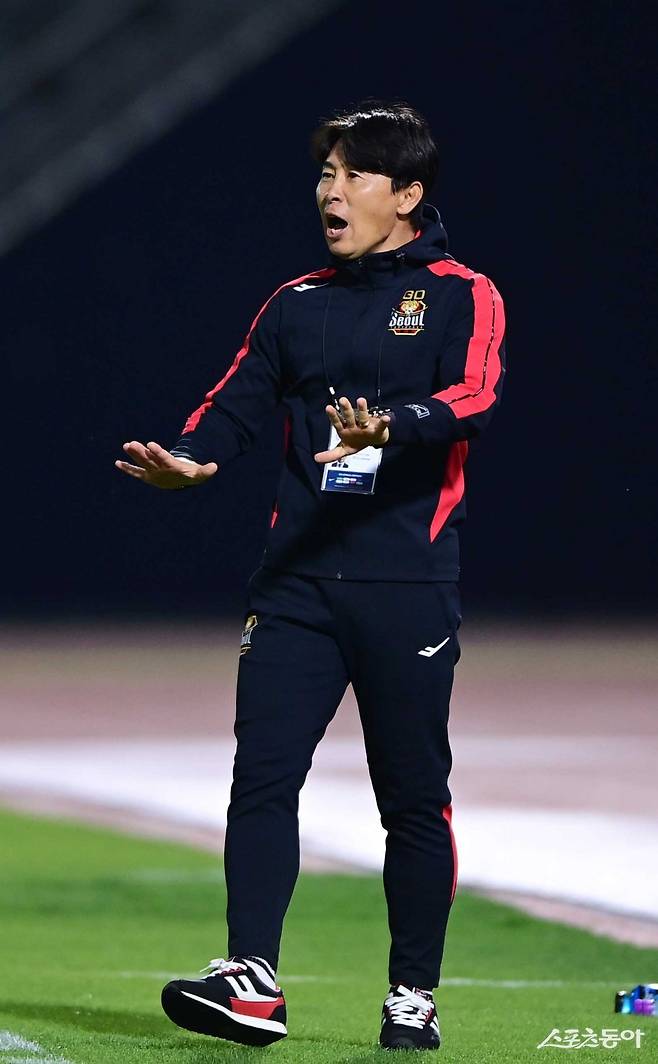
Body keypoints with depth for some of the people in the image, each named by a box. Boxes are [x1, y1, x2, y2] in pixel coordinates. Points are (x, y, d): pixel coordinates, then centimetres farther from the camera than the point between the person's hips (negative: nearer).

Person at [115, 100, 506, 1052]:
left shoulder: (462, 296, 4)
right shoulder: (299, 304, 18)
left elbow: (475, 397, -14)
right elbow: (237, 403, 10)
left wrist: (390, 428, -34)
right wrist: (187, 459, -12)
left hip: (410, 587, -4)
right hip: (298, 579, 4)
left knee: (414, 796, 2)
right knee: (262, 773, -8)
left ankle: (414, 997, 12)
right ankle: (251, 981, -10)